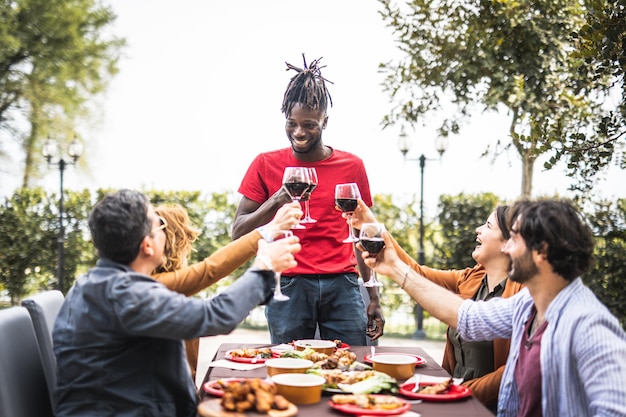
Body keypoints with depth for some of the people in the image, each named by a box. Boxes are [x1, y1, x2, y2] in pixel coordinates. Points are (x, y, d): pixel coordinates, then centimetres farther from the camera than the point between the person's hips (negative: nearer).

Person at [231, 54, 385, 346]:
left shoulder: (352, 166, 8)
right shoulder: (266, 165, 4)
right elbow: (238, 232, 2)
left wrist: (373, 299, 10)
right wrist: (275, 203, -15)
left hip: (342, 286, 1)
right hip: (288, 285, -1)